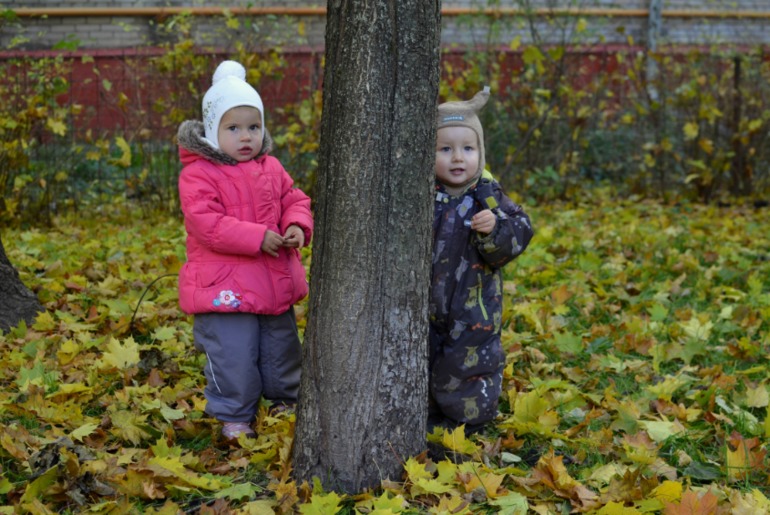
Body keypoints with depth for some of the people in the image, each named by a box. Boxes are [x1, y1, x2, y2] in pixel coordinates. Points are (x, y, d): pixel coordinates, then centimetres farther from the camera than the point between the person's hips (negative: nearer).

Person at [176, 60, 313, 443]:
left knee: (282, 350, 18)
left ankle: (287, 402, 40)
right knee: (233, 357, -2)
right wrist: (257, 238, -24)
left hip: (276, 283, 6)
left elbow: (295, 199, 15)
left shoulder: (271, 169, 8)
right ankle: (235, 417, 18)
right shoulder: (198, 175, -13)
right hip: (225, 289, -6)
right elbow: (206, 222, -22)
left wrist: (297, 226, -9)